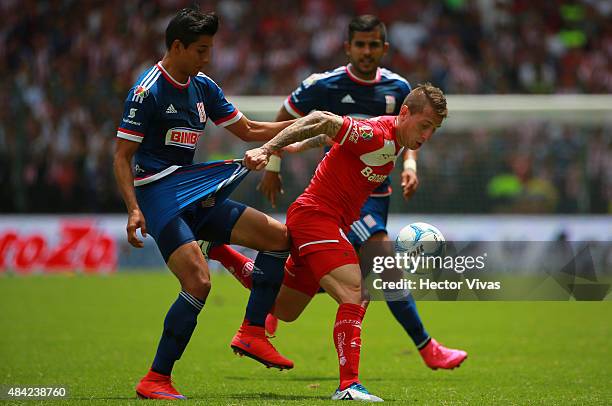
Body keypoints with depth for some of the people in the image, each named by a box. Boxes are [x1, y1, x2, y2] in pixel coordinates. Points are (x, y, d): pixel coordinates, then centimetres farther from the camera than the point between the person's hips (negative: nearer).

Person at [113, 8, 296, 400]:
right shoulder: (148, 91, -12)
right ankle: (155, 380, -15)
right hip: (159, 195, -9)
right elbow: (122, 156, -12)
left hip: (195, 195, 9)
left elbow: (249, 130, 18)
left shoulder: (203, 87, 11)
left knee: (279, 236, 3)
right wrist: (134, 210, -23)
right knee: (199, 282, -23)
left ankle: (251, 333, 5)